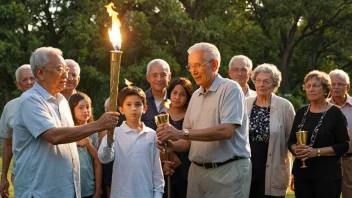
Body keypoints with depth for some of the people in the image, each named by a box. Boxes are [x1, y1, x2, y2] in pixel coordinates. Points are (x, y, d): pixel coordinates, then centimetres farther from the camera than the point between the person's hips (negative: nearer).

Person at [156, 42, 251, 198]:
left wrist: (182, 134, -24)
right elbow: (190, 137, 14)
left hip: (228, 171, -6)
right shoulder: (196, 96, 13)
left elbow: (227, 131, -22)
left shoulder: (230, 89, -9)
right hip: (197, 170, 6)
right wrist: (172, 145, -8)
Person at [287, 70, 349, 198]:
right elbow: (291, 141, 14)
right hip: (302, 174, 4)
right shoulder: (301, 112, 10)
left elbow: (344, 145, -8)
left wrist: (317, 152, -18)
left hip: (327, 176, -4)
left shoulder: (335, 113, -4)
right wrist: (296, 149, -9)